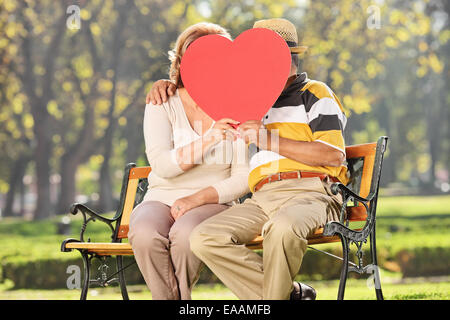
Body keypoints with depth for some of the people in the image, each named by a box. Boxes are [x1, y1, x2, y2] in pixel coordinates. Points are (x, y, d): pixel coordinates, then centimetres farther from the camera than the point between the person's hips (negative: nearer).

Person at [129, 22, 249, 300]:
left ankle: (177, 296, -13)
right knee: (145, 232, -35)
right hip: (161, 199, 1)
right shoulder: (162, 104, 4)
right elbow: (162, 164, -12)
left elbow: (244, 178, -1)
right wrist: (207, 141, -26)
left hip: (214, 203, 0)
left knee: (186, 232, -36)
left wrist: (197, 198, -15)